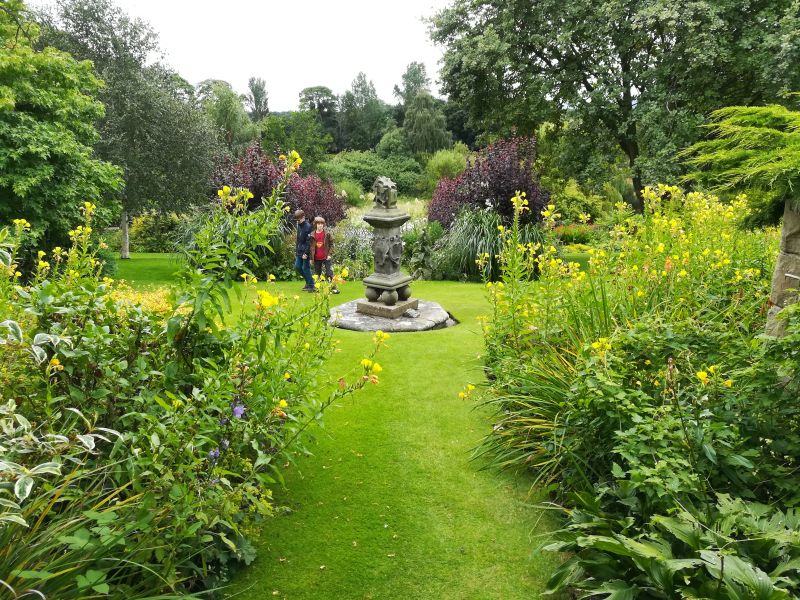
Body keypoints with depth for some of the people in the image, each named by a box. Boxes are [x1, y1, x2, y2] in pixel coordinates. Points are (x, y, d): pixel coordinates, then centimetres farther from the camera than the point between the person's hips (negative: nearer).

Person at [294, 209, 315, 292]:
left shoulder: (308, 226, -14)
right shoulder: (299, 226, 12)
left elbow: (308, 241, -18)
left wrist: (305, 253, -22)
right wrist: (296, 250, 18)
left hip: (305, 252, -8)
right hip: (299, 251, 8)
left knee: (305, 268, -4)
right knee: (297, 267, 9)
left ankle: (311, 286, 6)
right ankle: (308, 281, 24)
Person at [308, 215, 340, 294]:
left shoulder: (327, 234, -2)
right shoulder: (312, 235, 3)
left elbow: (331, 244, 1)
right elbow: (310, 247, 8)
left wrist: (329, 254, -9)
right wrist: (311, 258, 5)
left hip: (326, 257, -3)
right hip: (317, 258, 3)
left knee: (329, 273, -6)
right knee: (317, 274, 11)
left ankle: (334, 288, -6)